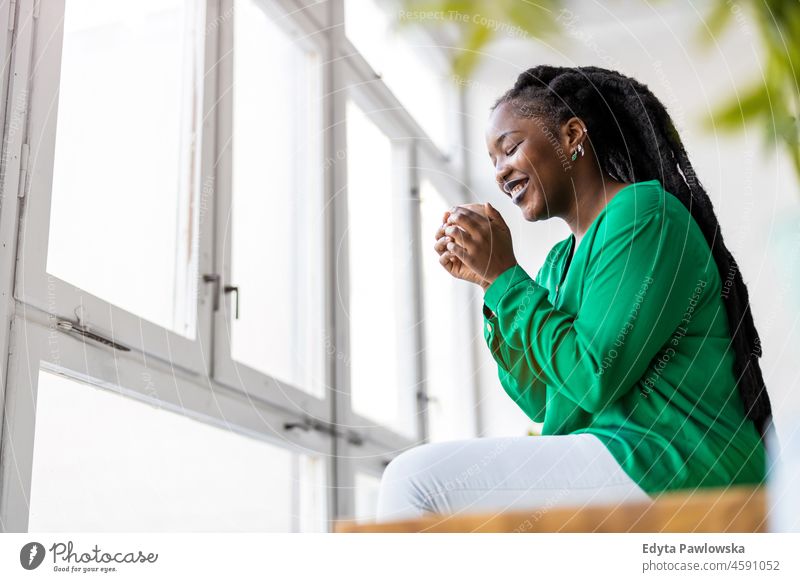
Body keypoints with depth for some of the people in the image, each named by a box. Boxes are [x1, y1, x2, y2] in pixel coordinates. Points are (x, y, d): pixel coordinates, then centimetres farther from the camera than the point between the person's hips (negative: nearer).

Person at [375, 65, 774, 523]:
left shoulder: (644, 212, -10)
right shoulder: (561, 261, 16)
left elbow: (595, 379, -19)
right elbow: (541, 401, 13)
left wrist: (504, 275, -10)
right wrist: (487, 280, 8)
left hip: (672, 468, -9)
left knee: (415, 479, -16)